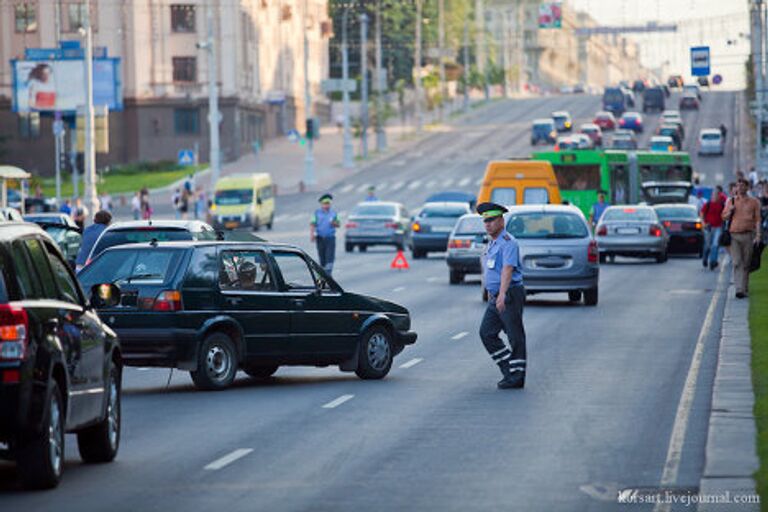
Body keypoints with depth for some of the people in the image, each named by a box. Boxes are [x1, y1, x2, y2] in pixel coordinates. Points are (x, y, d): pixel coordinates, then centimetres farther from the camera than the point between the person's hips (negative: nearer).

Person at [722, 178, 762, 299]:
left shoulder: (754, 202, 7)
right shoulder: (731, 201, 14)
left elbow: (757, 219, 2)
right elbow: (724, 217, 18)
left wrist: (758, 235, -9)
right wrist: (730, 211, -4)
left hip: (748, 235, -1)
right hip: (734, 236, 1)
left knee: (746, 264, 3)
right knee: (737, 263, -10)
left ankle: (745, 289, 13)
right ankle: (739, 289, -17)